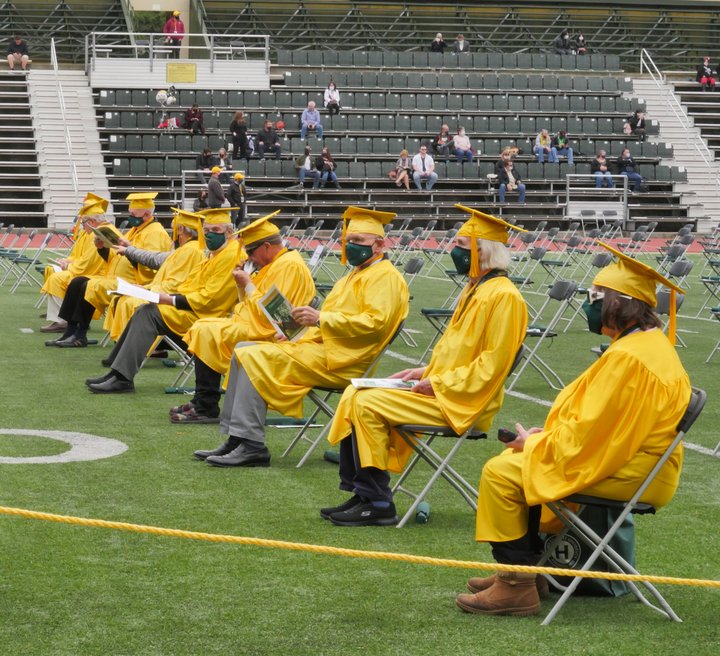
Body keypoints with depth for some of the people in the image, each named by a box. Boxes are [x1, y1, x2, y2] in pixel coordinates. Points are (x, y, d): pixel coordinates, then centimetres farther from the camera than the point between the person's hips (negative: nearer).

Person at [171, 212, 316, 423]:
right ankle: (201, 402, 7)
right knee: (201, 327, 9)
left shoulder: (290, 266, -17)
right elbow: (252, 304, 21)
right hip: (250, 323, 11)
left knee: (206, 334, -19)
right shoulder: (277, 263, 16)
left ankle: (206, 409, -14)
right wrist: (242, 283, 4)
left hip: (264, 333, -11)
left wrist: (248, 284, -13)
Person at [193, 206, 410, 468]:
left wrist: (321, 318, -22)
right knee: (242, 351, 6)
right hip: (322, 345, 10)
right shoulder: (355, 276, 24)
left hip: (338, 360, -10)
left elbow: (375, 321, -21)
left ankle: (251, 446, -20)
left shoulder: (386, 277, -7)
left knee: (252, 358, -20)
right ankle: (235, 438, 1)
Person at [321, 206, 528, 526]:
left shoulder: (503, 296, -15)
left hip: (462, 403, -10)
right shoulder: (475, 288, 16)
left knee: (367, 404, -19)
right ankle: (360, 493, 3)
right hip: (443, 388, 10)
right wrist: (426, 371, 9)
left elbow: (493, 363, -20)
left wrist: (439, 383, -17)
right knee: (353, 395, 3)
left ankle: (377, 504, -12)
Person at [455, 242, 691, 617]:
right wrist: (549, 434, 8)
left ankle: (516, 586, -8)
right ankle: (521, 568, 24)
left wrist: (535, 443, -8)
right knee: (523, 460, 21)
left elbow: (589, 432, -23)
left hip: (626, 473, -11)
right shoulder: (653, 343, 11)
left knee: (502, 472, -13)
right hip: (635, 459, 11)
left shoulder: (627, 357, -23)